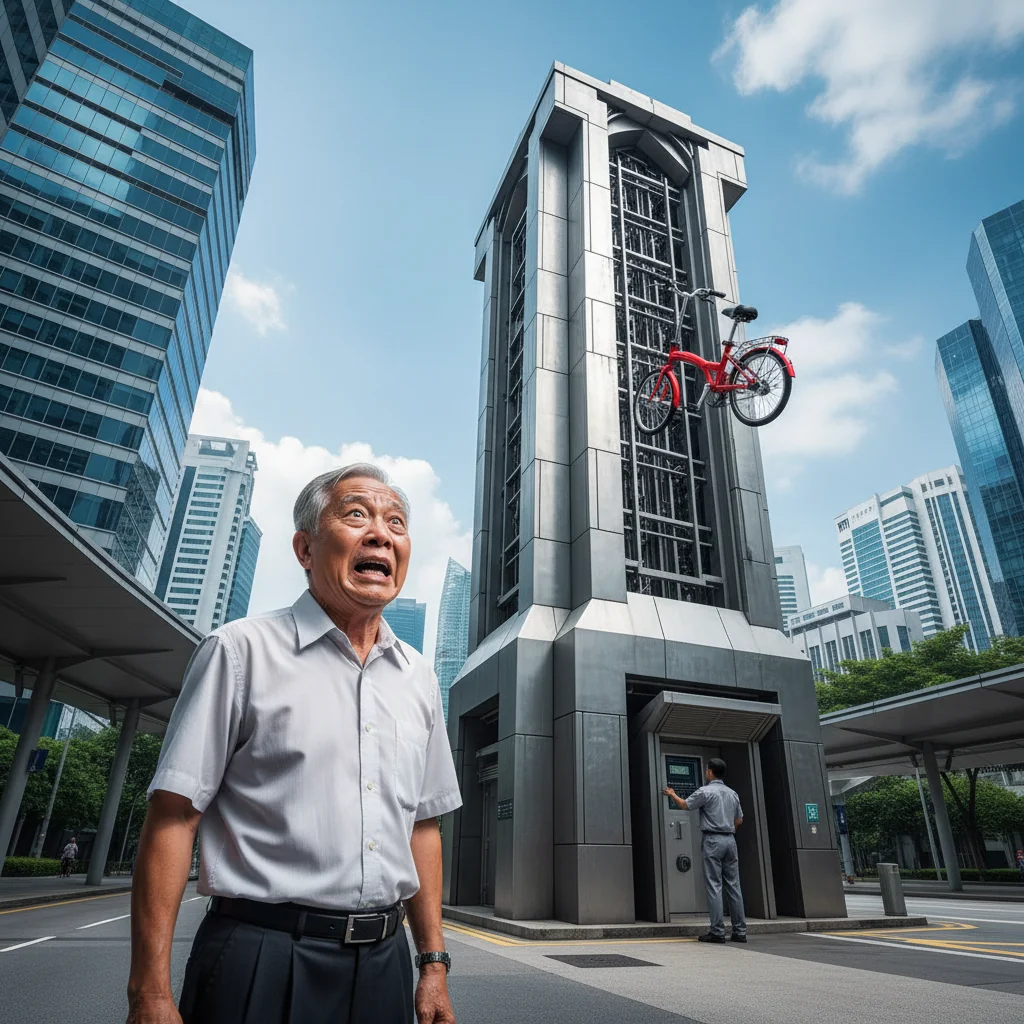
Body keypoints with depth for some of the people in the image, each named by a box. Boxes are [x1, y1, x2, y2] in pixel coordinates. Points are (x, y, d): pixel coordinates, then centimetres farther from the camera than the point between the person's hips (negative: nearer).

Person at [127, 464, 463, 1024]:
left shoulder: (419, 677, 6)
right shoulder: (241, 651, -8)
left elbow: (422, 825, 10)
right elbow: (172, 816, -10)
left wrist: (434, 962, 9)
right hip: (261, 959, -4)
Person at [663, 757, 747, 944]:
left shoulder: (705, 791, -8)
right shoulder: (733, 793, 12)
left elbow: (684, 805, 2)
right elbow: (739, 820, 16)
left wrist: (671, 794, 20)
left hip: (712, 840, -6)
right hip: (730, 840, 6)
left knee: (714, 886, -4)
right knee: (733, 886, 7)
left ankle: (717, 931, -6)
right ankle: (740, 931, 8)